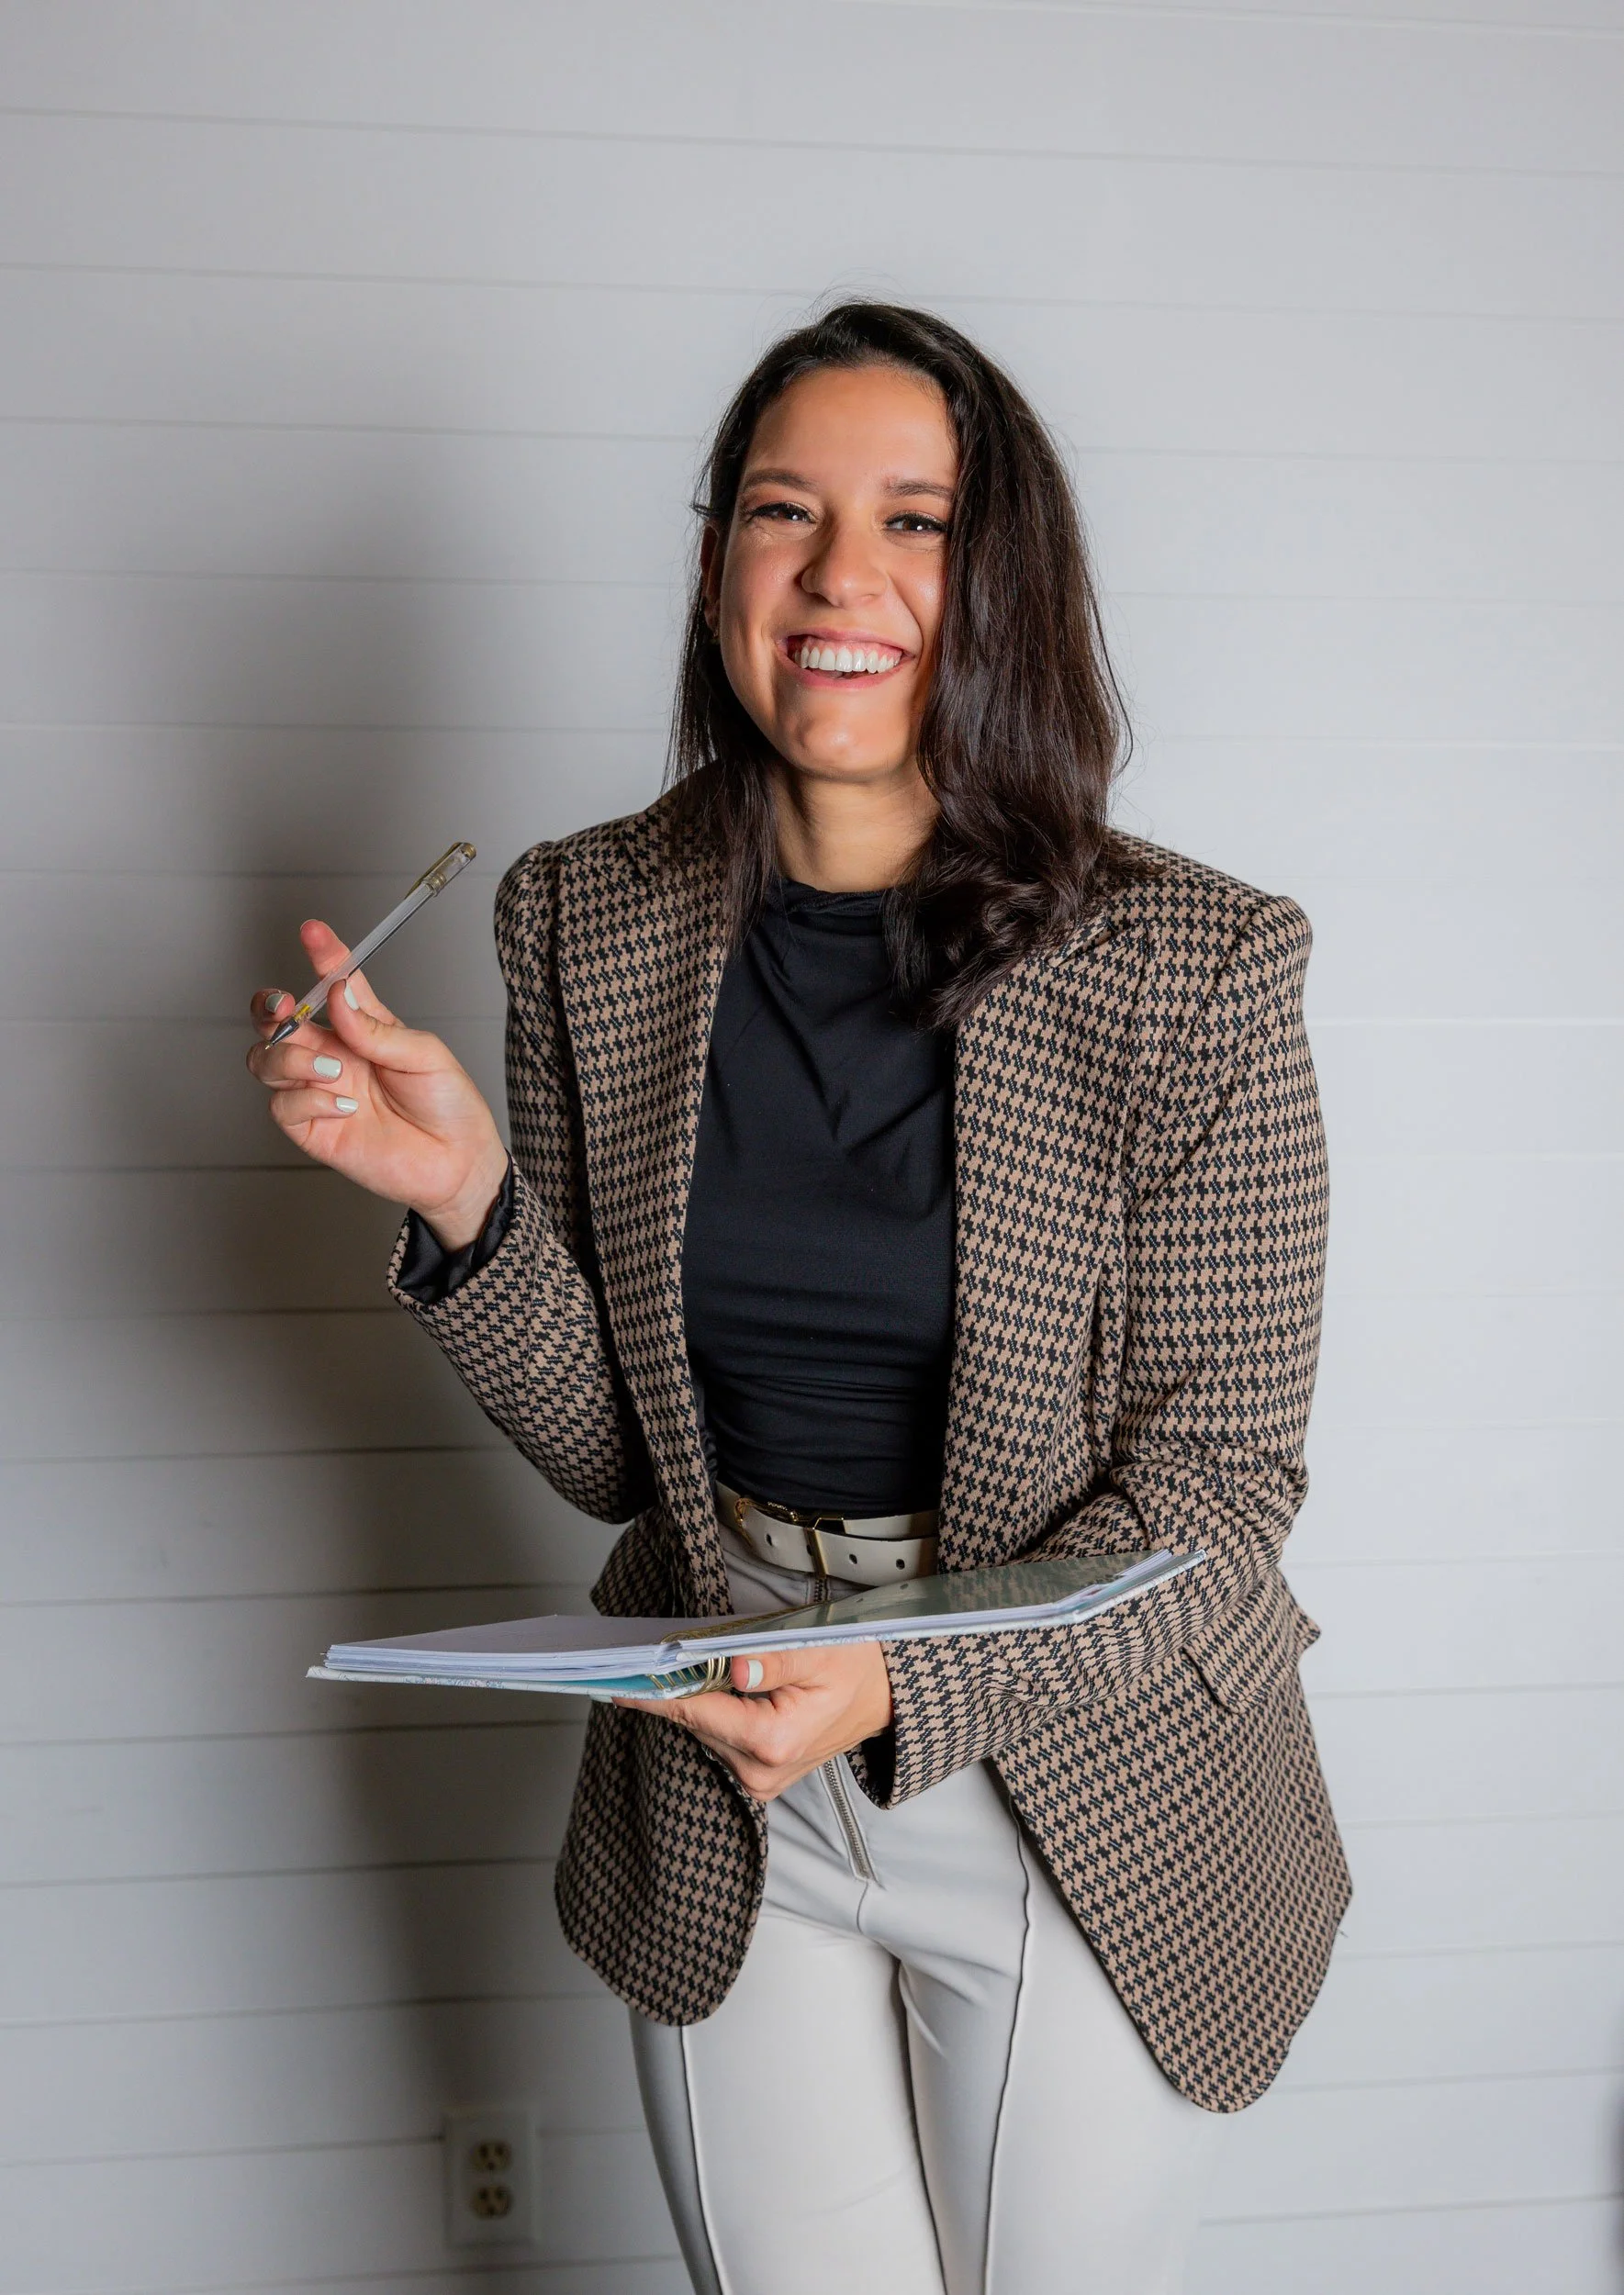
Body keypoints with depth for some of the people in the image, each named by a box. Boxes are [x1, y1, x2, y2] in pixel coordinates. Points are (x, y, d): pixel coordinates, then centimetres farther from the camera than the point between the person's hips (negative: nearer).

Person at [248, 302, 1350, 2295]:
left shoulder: (1191, 969, -15)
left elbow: (1216, 1483, -11)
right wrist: (466, 1198, -19)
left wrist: (908, 1683, -25)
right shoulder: (586, 925, -6)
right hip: (723, 1792, 2)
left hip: (1082, 1808, -1)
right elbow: (609, 1453, -2)